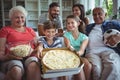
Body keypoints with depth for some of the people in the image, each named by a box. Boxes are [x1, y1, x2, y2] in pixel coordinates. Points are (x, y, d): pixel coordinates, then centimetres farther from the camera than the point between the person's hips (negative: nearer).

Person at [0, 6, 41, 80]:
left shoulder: (30, 30, 26)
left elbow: (37, 45, 26)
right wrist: (7, 56, -16)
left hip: (30, 56, 3)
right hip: (12, 59, -2)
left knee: (33, 66, -34)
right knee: (16, 71, -37)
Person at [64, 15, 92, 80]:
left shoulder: (84, 37, 3)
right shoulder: (67, 34, 5)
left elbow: (82, 50, -13)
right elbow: (68, 46, -10)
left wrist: (79, 52, -38)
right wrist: (70, 48, -36)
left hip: (81, 57, 2)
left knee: (88, 65, -29)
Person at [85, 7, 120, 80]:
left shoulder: (113, 24, 21)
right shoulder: (89, 27, 32)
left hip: (107, 49, -1)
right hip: (92, 51, 1)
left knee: (112, 65, -37)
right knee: (96, 67, -35)